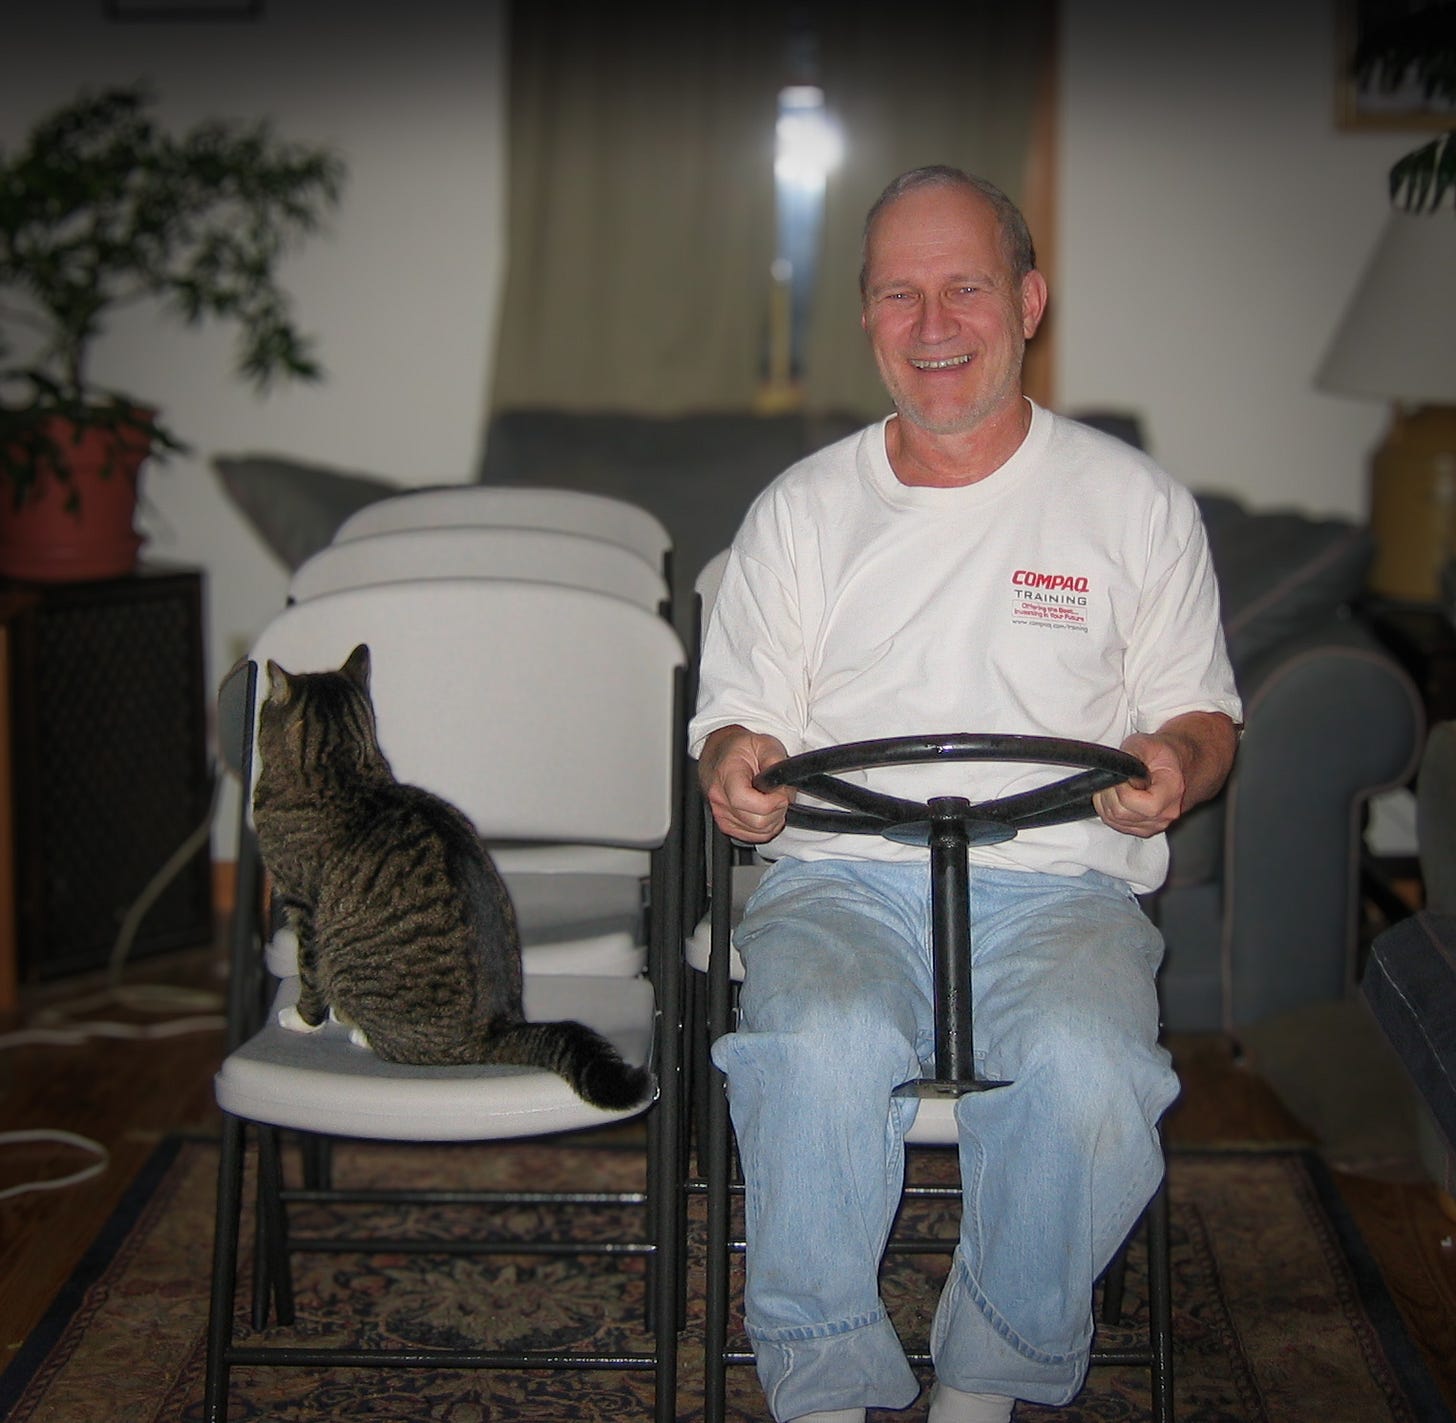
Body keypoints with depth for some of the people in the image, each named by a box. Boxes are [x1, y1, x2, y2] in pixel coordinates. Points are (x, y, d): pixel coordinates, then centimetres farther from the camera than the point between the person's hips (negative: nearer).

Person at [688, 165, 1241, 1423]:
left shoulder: (1138, 504, 12)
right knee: (821, 1049, -34)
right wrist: (734, 763, -9)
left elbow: (1203, 713, 16)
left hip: (1058, 884, 0)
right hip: (841, 880, 1)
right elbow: (741, 717, 16)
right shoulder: (799, 512, 15)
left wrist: (1174, 764, -9)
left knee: (1084, 1070, -34)